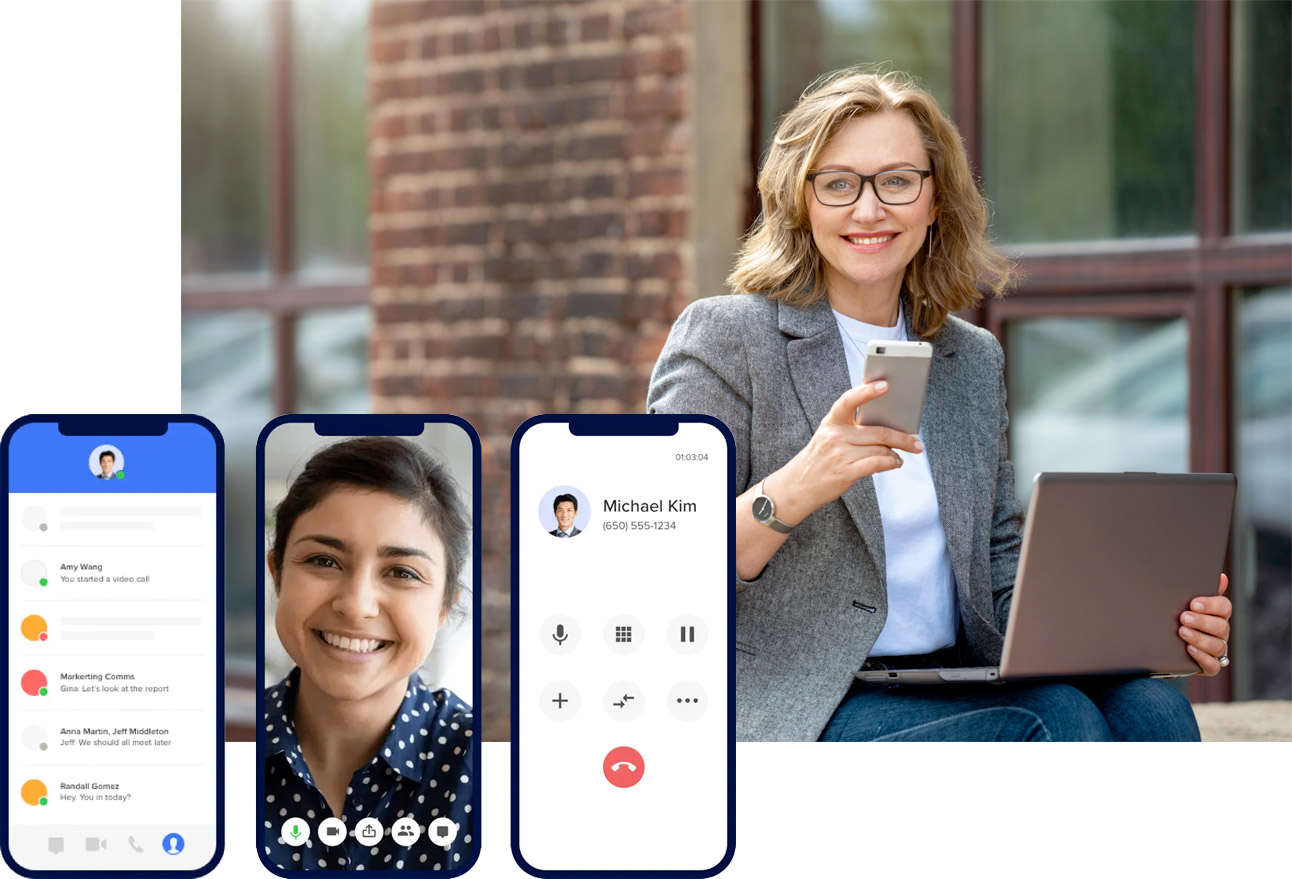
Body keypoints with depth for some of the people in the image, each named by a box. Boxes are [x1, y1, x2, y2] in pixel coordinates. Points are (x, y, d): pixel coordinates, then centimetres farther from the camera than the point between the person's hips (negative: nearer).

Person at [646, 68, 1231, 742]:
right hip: (793, 716, -6)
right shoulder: (723, 337, -1)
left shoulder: (972, 359, 18)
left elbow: (999, 578, 18)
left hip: (955, 696, 6)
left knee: (1145, 706, -23)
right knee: (1057, 717, -30)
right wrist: (792, 492, -28)